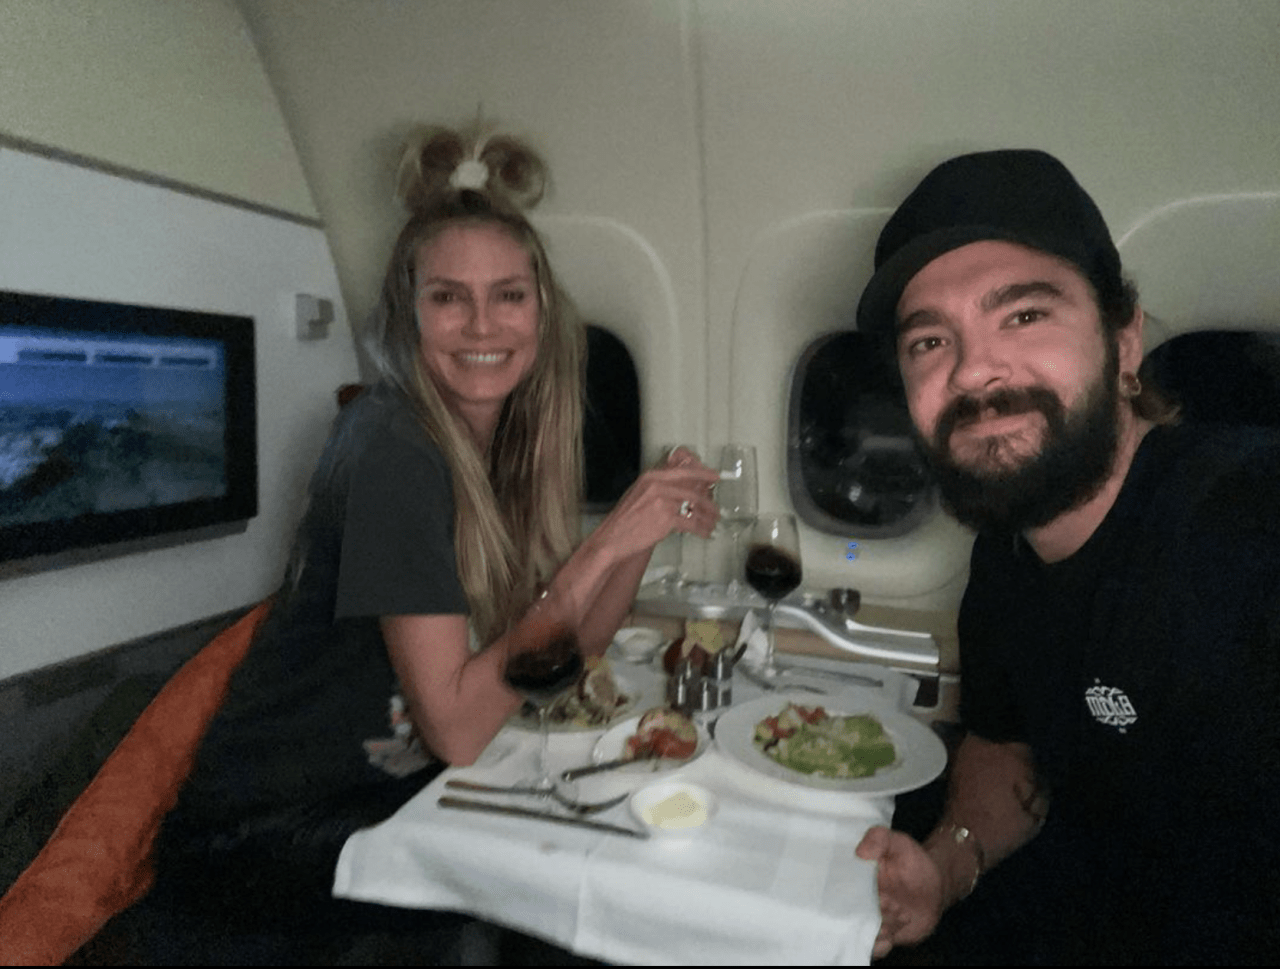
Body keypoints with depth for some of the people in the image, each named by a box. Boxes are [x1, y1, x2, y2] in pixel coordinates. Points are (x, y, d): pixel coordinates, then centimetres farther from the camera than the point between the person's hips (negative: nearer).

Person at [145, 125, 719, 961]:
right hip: (271, 838, -6)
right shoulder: (391, 445, -23)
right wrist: (604, 545, -27)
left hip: (400, 792, 6)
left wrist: (648, 525, -13)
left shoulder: (514, 438, -1)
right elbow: (456, 726, -25)